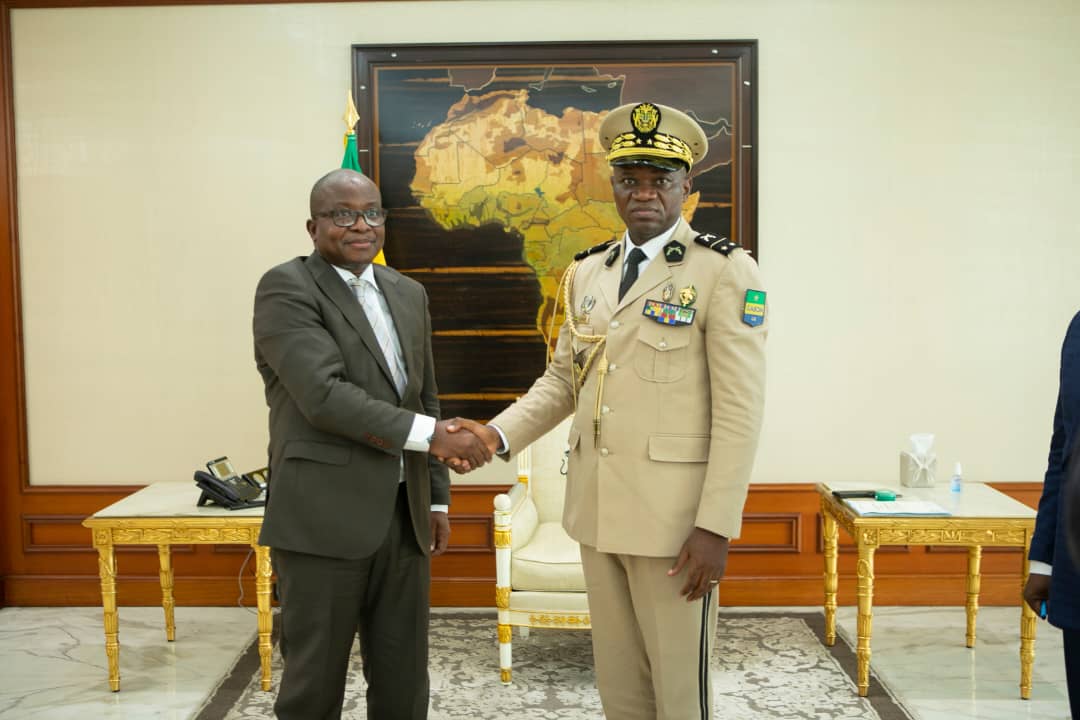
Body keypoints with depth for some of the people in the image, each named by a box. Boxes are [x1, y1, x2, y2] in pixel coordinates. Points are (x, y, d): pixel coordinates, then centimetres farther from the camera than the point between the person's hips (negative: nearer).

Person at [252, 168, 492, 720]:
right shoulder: (286, 288, -7)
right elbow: (324, 396, -19)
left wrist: (436, 496, 16)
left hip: (404, 518, 6)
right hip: (324, 518, -6)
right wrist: (431, 436, -20)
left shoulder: (408, 294, 14)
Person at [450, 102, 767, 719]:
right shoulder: (588, 272, 10)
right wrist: (498, 436, -1)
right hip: (597, 510, 6)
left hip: (674, 517, -5)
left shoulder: (726, 271, -9)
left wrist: (716, 527, -16)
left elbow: (740, 412, -12)